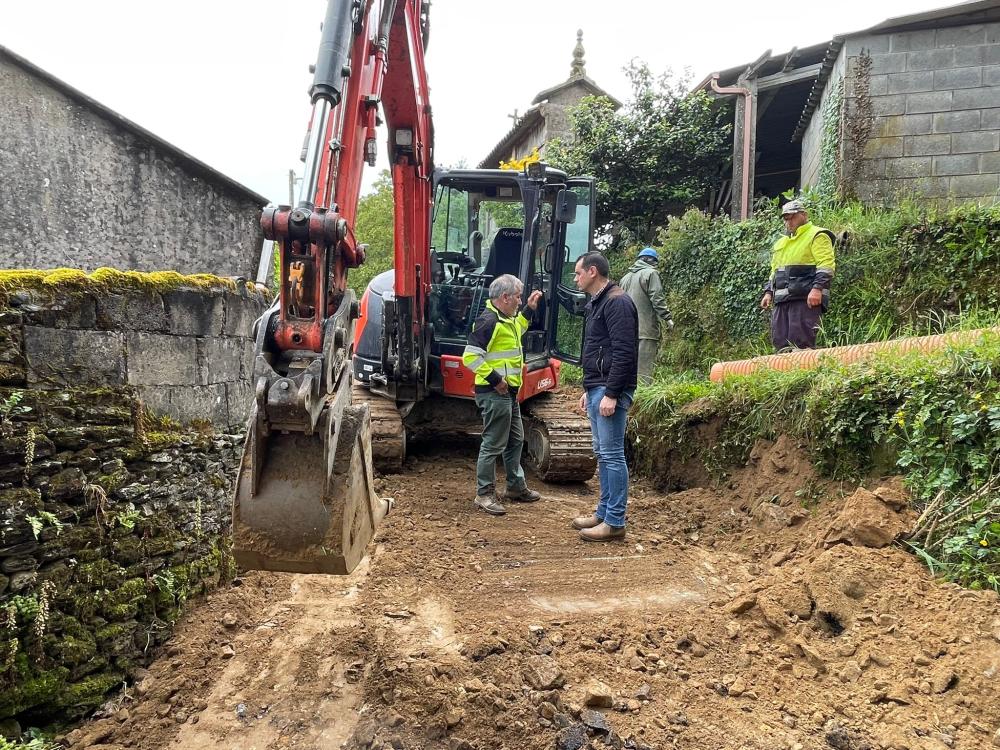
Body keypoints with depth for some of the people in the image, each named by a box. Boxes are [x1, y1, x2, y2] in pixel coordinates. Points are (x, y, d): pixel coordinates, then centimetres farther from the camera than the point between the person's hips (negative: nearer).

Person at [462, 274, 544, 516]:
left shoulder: (506, 319, 11)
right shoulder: (488, 321, -19)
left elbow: (517, 331, 36)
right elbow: (470, 356, -24)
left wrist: (529, 310, 26)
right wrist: (494, 379, -22)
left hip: (509, 392, 11)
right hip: (494, 394, -10)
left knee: (515, 441, 20)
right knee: (493, 444, -2)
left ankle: (516, 487, 33)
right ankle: (484, 495, 9)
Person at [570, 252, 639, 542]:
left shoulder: (617, 302, -13)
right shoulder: (596, 304, 19)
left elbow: (623, 352, -20)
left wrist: (611, 394, -22)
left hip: (610, 390, -10)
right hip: (596, 389, 10)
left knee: (612, 454, -6)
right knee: (602, 453, 14)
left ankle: (615, 522, 1)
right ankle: (604, 512, 24)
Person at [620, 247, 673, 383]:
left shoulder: (626, 277, 19)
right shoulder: (651, 273, -3)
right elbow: (657, 299, -11)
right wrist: (667, 318, -7)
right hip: (645, 329, -7)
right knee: (644, 368, -9)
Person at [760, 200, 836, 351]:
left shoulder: (817, 235, 3)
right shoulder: (781, 242, 28)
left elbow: (826, 265, -9)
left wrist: (817, 288, -20)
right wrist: (768, 292, 18)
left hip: (806, 298, -8)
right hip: (781, 299, 8)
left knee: (801, 342, -15)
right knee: (779, 342, 2)